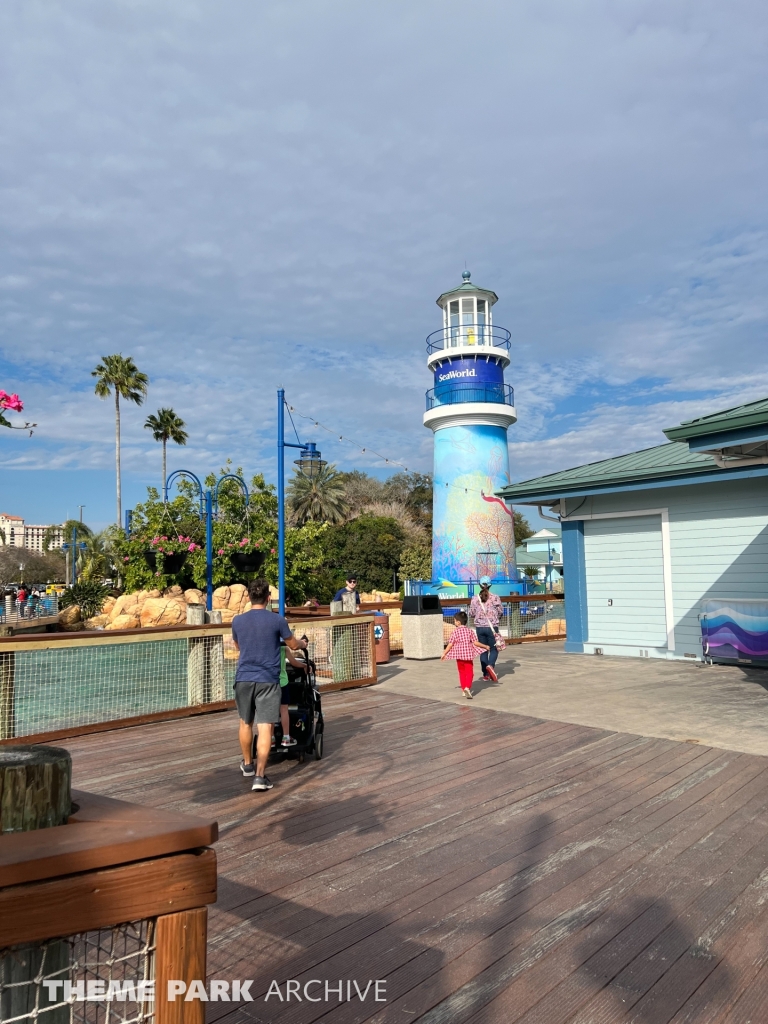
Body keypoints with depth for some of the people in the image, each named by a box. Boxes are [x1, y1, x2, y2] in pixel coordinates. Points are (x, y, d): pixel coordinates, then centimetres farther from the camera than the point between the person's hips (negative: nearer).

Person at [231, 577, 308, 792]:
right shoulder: (277, 620, -7)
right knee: (265, 727, -3)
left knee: (246, 723, 20)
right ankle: (260, 775, -7)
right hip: (267, 680, -3)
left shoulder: (237, 621, 2)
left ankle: (247, 764, 37)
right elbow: (293, 645, 8)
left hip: (244, 678, 3)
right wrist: (303, 643, 31)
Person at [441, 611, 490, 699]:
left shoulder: (455, 631, -5)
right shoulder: (469, 630, 0)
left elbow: (450, 644, -6)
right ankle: (467, 687, -18)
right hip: (468, 654, 0)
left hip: (458, 655, 0)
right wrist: (485, 646, 10)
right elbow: (475, 642, -3)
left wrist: (444, 653, 3)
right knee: (469, 672, 3)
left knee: (462, 672, 14)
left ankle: (464, 690, 19)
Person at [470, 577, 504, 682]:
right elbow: (501, 611, -1)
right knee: (494, 649, 8)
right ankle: (490, 665, -20)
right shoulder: (495, 597, -8)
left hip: (479, 627, 2)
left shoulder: (475, 598, -4)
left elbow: (471, 613, 2)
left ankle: (486, 674, 14)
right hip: (492, 627, -2)